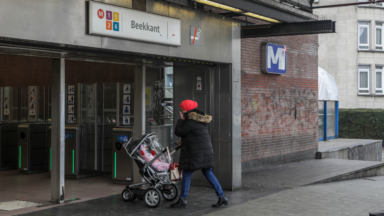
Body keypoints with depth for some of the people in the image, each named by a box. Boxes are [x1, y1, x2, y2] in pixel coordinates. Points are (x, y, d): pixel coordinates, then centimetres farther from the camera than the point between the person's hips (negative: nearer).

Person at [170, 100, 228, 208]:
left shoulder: (192, 122, -15)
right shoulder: (200, 119, 14)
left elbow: (178, 132, -12)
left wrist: (181, 119, -2)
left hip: (196, 153, -9)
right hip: (206, 152, 9)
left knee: (186, 174, 1)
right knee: (209, 174, 10)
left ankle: (182, 199, 7)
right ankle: (222, 197, 8)